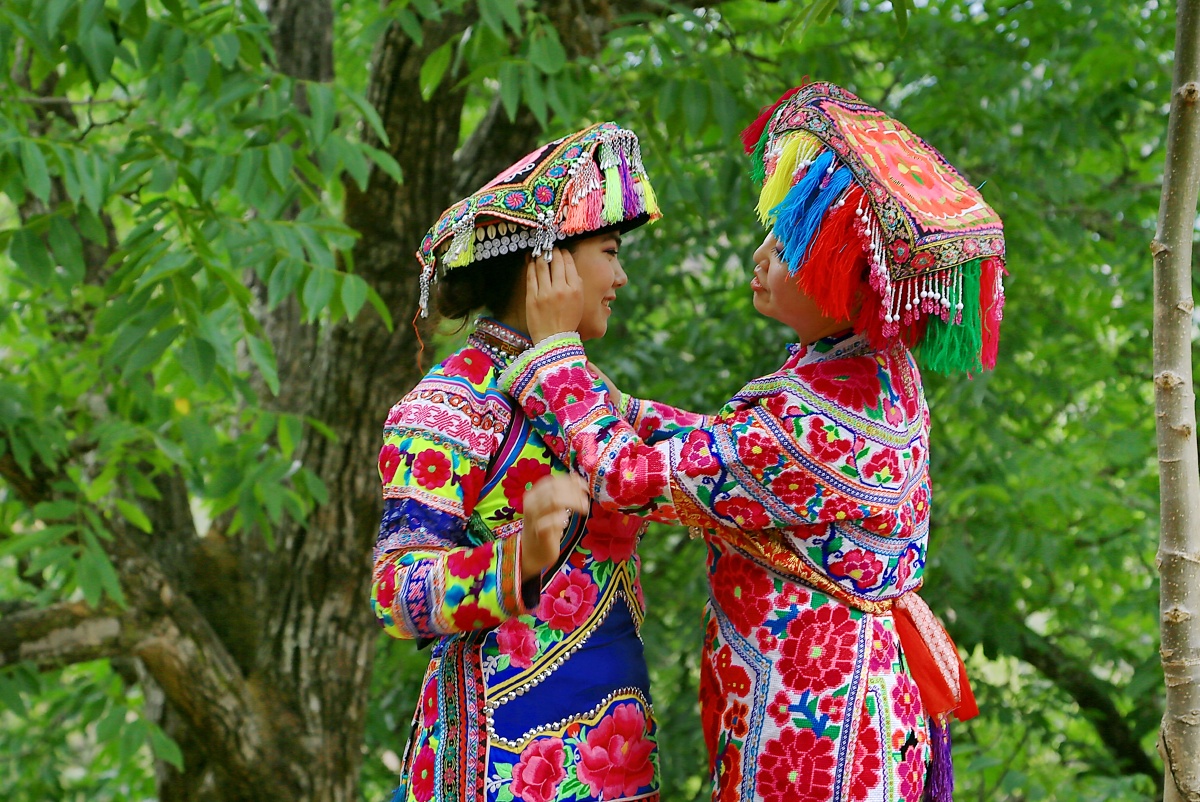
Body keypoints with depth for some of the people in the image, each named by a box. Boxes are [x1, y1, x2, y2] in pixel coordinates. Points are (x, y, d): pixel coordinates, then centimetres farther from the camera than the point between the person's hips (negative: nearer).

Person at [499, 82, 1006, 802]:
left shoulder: (812, 421, -26)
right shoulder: (879, 367, 4)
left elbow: (626, 474, -20)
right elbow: (725, 447, 16)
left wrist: (554, 344, -8)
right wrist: (607, 403, 14)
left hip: (806, 712, -10)